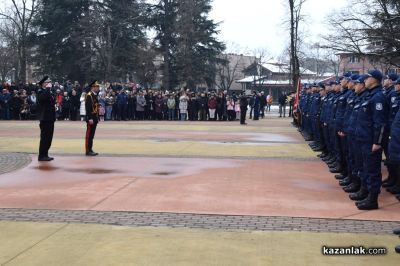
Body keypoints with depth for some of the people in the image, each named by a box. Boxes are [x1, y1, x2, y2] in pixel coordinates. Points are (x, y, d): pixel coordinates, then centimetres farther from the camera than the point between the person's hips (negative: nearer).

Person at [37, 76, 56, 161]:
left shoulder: (49, 92, 18)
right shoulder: (41, 92, -10)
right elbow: (45, 97, -35)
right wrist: (48, 88, -21)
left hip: (50, 119, 9)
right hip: (45, 119, -9)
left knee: (48, 138, 12)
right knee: (44, 138, -6)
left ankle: (45, 155, 18)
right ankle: (41, 156, -2)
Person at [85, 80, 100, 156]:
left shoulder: (95, 96, 16)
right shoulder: (89, 95, -13)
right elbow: (88, 108, -20)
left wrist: (97, 118, 18)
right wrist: (90, 118, -24)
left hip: (95, 118, 9)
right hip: (91, 119, -9)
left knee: (92, 135, 12)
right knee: (89, 135, -5)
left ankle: (90, 150, 17)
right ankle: (88, 151, -2)